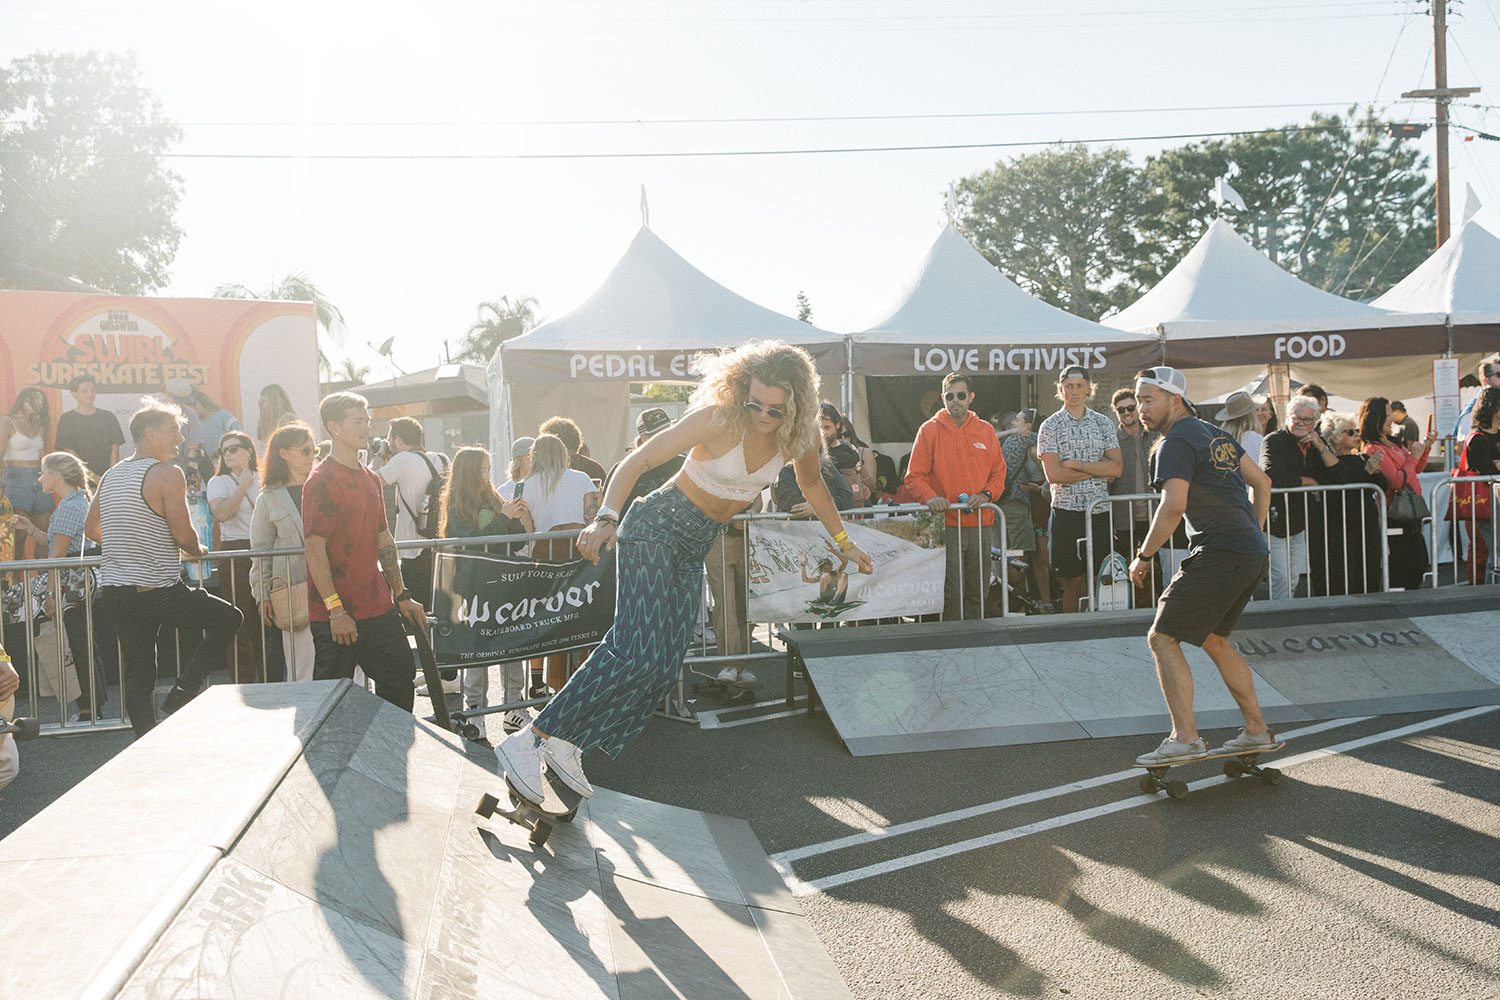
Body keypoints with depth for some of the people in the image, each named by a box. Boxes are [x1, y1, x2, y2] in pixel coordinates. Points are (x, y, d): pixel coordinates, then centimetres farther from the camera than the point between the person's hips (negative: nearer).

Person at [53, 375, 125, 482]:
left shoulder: (108, 417, 14)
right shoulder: (66, 419, 6)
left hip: (107, 477, 2)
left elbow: (114, 448, 10)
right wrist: (92, 476, -10)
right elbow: (69, 452, -1)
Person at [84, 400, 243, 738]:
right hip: (159, 592, -7)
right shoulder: (168, 473, -12)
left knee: (137, 676, 10)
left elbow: (91, 529, 22)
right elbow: (184, 536, -13)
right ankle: (180, 696, 7)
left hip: (114, 592, 8)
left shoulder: (110, 476, 12)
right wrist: (198, 551, 8)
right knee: (228, 618, 12)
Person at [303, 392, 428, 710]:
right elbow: (315, 549, -17)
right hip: (336, 615, -8)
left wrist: (401, 596, 17)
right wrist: (335, 610, -20)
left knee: (401, 678, 13)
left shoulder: (370, 479, 14)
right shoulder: (322, 481, -12)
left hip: (378, 607, 8)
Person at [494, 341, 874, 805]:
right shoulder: (717, 419, -21)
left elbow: (812, 484, 17)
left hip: (696, 547, 7)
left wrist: (844, 543, 22)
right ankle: (530, 740, -18)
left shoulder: (799, 435, -4)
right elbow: (638, 461, -22)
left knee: (666, 666, -3)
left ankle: (567, 746, 4)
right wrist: (606, 517, -37)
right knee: (638, 653, -21)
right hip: (658, 527, -6)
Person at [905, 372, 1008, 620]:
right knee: (951, 592, -9)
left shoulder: (985, 430, 12)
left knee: (979, 591, 8)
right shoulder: (929, 430, 2)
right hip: (946, 525, -4)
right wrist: (930, 497, -17)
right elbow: (914, 476, 1)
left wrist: (986, 494, -4)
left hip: (981, 525, 4)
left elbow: (999, 471, 16)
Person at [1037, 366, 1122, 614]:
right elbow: (1053, 474, -9)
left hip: (1099, 509, 2)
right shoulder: (1050, 426, 1)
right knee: (1072, 580, 1)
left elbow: (1116, 467, -1)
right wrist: (1098, 470, -8)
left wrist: (1076, 464, -10)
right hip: (1067, 509, -2)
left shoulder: (1103, 423, 9)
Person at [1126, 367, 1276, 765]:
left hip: (1218, 554, -10)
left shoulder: (1176, 442, -10)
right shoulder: (1214, 433, 18)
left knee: (1162, 638, -6)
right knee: (1212, 638, 21)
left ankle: (1185, 737, -10)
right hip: (1253, 555, 10)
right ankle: (1257, 730, 25)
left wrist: (1143, 556, -14)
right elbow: (1262, 482, 23)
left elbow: (1173, 506, -22)